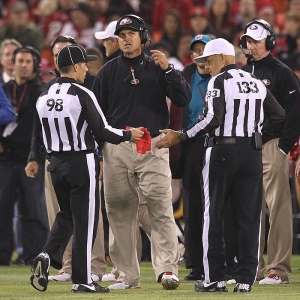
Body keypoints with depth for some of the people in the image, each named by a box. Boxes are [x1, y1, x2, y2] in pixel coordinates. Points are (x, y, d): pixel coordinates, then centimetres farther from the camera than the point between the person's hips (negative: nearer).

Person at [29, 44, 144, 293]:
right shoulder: (82, 95, -14)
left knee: (66, 215, 21)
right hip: (82, 161, -6)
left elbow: (38, 132, 10)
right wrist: (128, 135, 1)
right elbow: (102, 131, -13)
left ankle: (48, 256, -3)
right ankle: (82, 280, 2)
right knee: (85, 220, 1)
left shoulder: (44, 96, 4)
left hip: (55, 163, 6)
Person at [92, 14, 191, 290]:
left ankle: (167, 269, -15)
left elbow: (184, 99, -2)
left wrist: (168, 70, -12)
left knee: (161, 209, -11)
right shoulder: (109, 71, 11)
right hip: (117, 149, 2)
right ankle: (128, 275, 9)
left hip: (153, 148, -2)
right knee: (119, 212, 3)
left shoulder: (157, 68, 8)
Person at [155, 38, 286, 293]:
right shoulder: (256, 83, 12)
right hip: (253, 153, 5)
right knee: (249, 217, 5)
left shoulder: (219, 81, -8)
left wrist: (180, 137, -15)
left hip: (223, 151, -5)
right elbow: (278, 115, 9)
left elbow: (213, 120, -19)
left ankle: (215, 278, 3)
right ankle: (245, 279, 3)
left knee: (214, 215, 3)